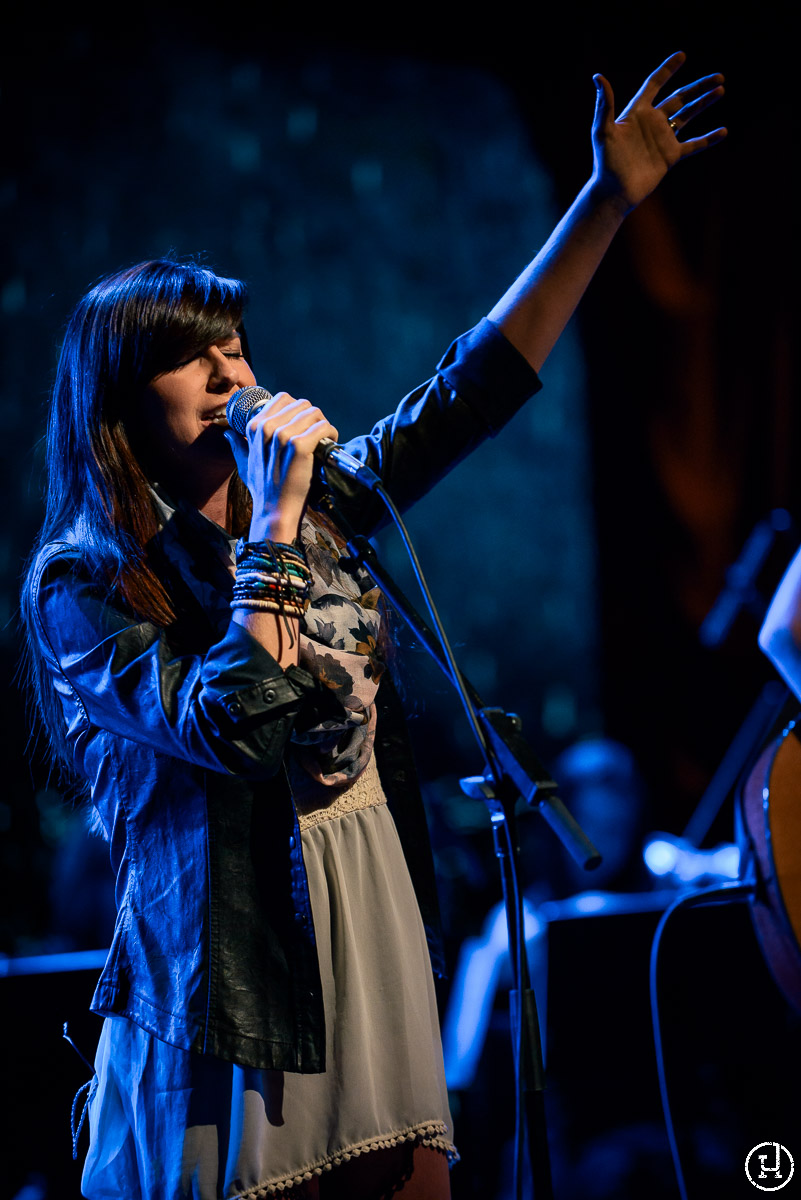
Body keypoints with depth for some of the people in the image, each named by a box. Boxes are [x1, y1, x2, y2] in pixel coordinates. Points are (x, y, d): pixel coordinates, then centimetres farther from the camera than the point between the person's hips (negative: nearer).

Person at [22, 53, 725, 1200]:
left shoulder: (313, 509, 10)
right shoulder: (80, 584, -8)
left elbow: (470, 391, 10)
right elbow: (231, 729, -22)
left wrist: (610, 198, 7)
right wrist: (274, 522, -18)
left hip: (384, 962, 6)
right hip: (234, 1002, -6)